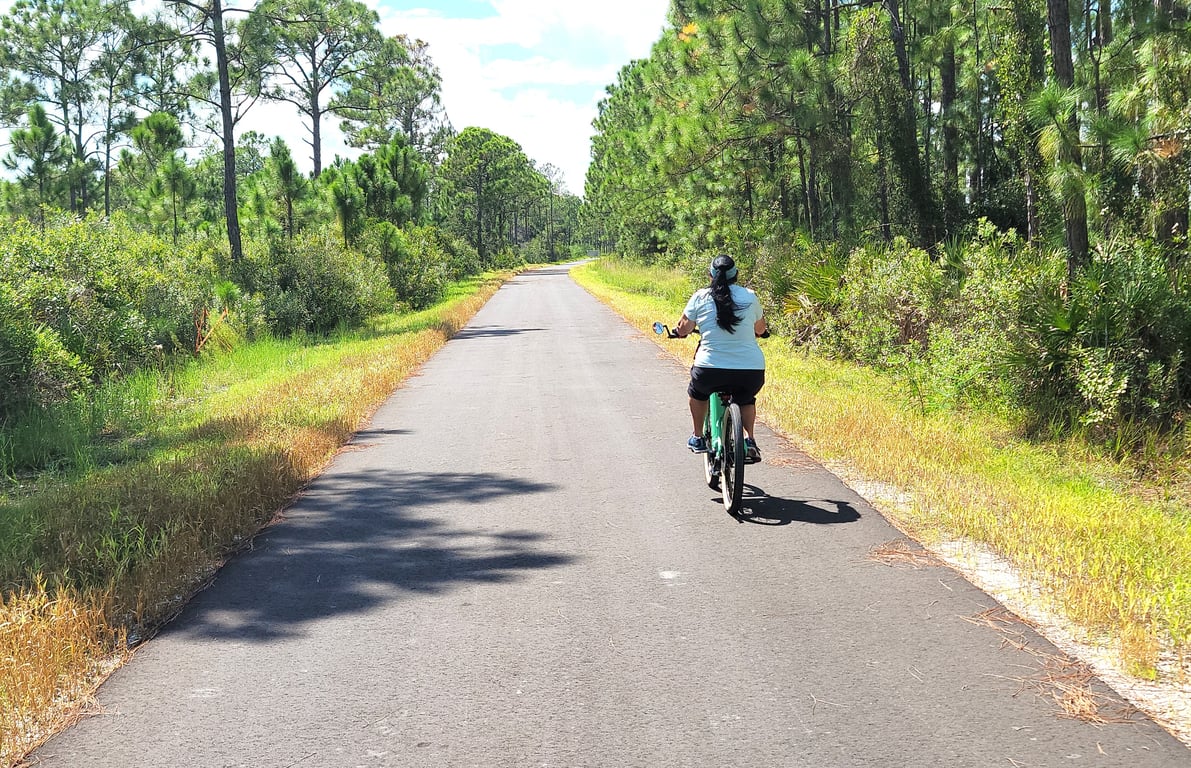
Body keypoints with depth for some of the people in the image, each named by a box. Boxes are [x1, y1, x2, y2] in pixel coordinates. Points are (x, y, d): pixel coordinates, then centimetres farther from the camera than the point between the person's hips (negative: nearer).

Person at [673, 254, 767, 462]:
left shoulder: (700, 297, 2)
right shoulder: (750, 297, 6)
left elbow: (683, 329, 9)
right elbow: (761, 329, 21)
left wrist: (678, 328, 32)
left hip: (710, 369, -1)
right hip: (752, 372, 1)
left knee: (697, 391, 33)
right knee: (746, 399, 34)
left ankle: (698, 438, 35)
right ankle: (749, 439, 14)